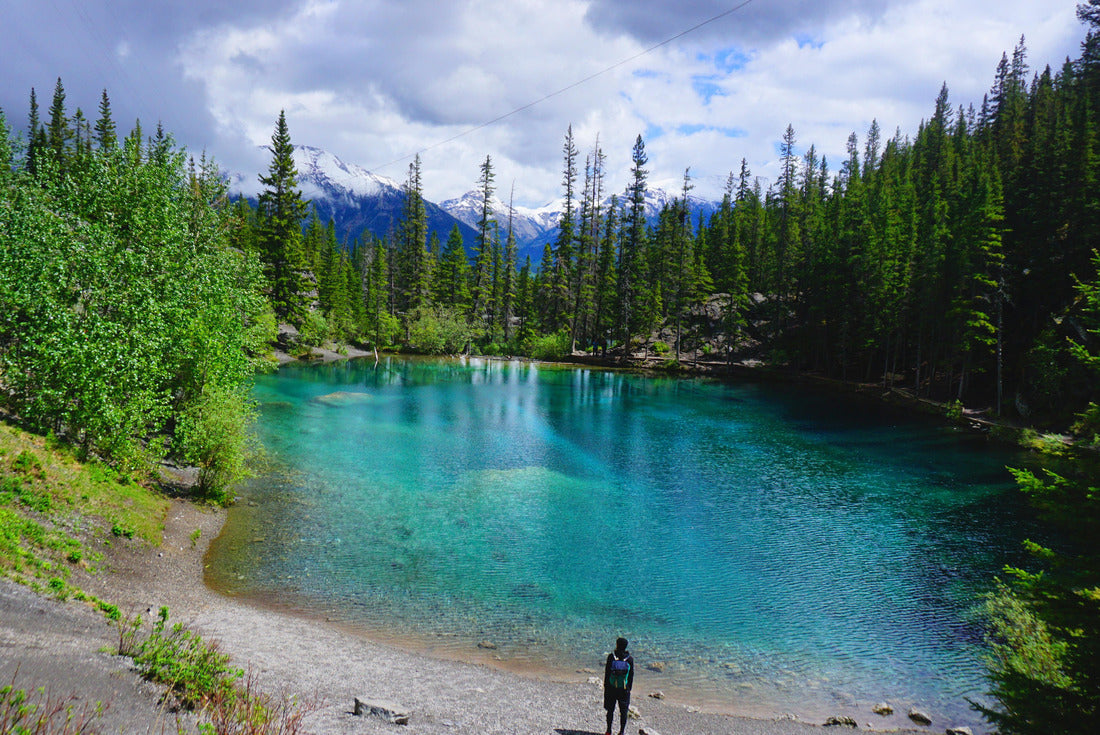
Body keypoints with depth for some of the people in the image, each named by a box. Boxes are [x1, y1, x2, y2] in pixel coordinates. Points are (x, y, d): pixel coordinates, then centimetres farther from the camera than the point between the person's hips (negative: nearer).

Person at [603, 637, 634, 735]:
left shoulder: (611, 656, -11)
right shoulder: (630, 659, -9)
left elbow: (607, 673, -6)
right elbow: (631, 675, -3)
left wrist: (605, 686, 4)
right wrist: (629, 688, 8)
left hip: (611, 688, 0)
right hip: (624, 689, 0)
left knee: (610, 710, 14)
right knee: (623, 712, 11)